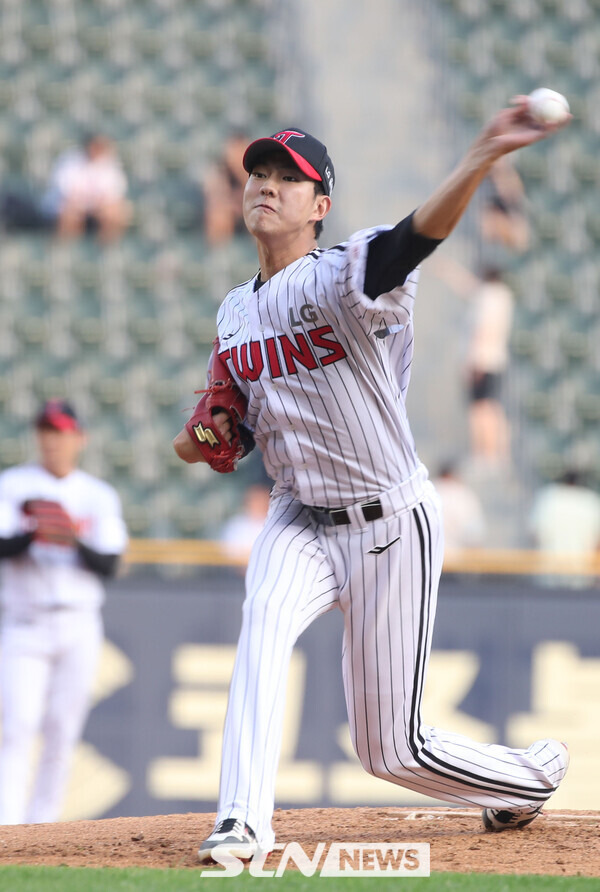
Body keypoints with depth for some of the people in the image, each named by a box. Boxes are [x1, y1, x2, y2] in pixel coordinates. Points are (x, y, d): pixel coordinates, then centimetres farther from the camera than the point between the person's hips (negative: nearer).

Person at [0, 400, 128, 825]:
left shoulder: (99, 496, 8)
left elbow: (109, 566, 0)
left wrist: (77, 540, -18)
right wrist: (36, 533, -24)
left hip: (79, 628, 2)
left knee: (62, 734, 0)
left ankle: (41, 824, 7)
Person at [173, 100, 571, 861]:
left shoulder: (344, 279, -16)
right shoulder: (234, 313, 6)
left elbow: (420, 234, -37)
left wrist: (483, 155, -56)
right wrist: (207, 440, -2)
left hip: (390, 524, -5)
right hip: (299, 520, 5)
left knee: (391, 747, 2)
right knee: (263, 618, -31)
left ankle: (532, 774, 32)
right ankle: (242, 825, -35)